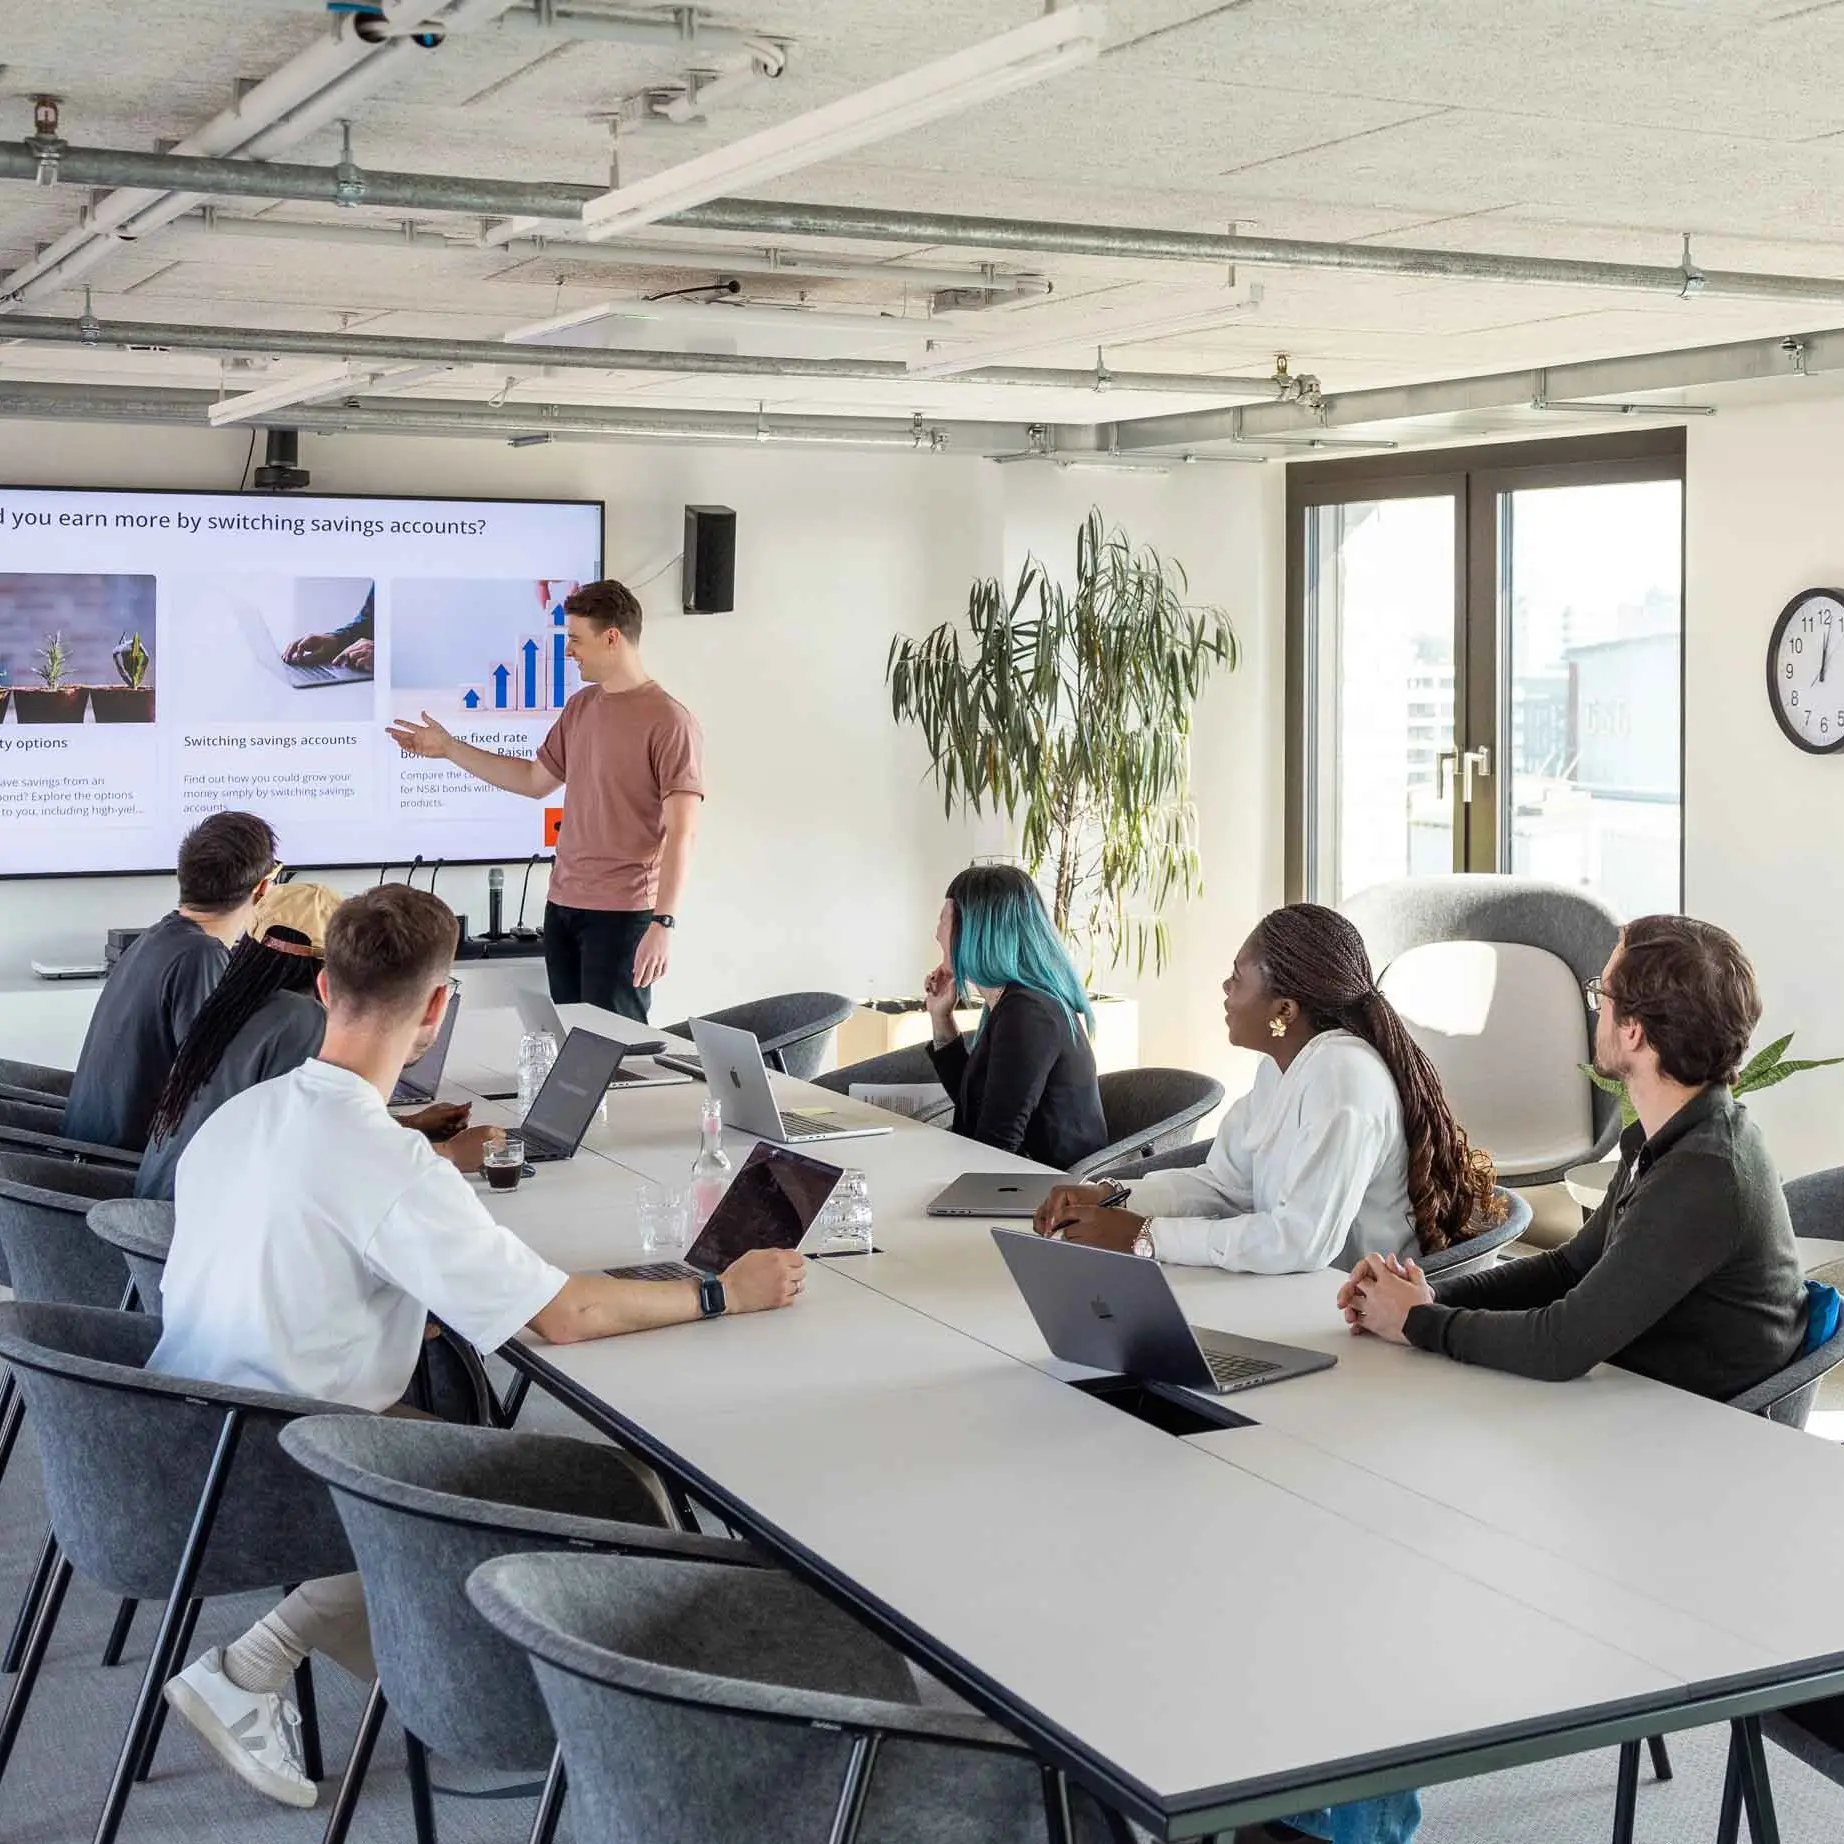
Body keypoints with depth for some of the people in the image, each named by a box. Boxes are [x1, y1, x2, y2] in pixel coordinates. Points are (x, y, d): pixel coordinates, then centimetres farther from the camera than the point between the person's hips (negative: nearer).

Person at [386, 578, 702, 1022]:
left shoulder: (669, 722, -11)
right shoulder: (581, 706, 12)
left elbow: (681, 833, -15)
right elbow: (535, 780, 24)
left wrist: (663, 923, -21)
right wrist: (450, 748, 22)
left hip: (622, 913, -7)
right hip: (563, 904, 7)